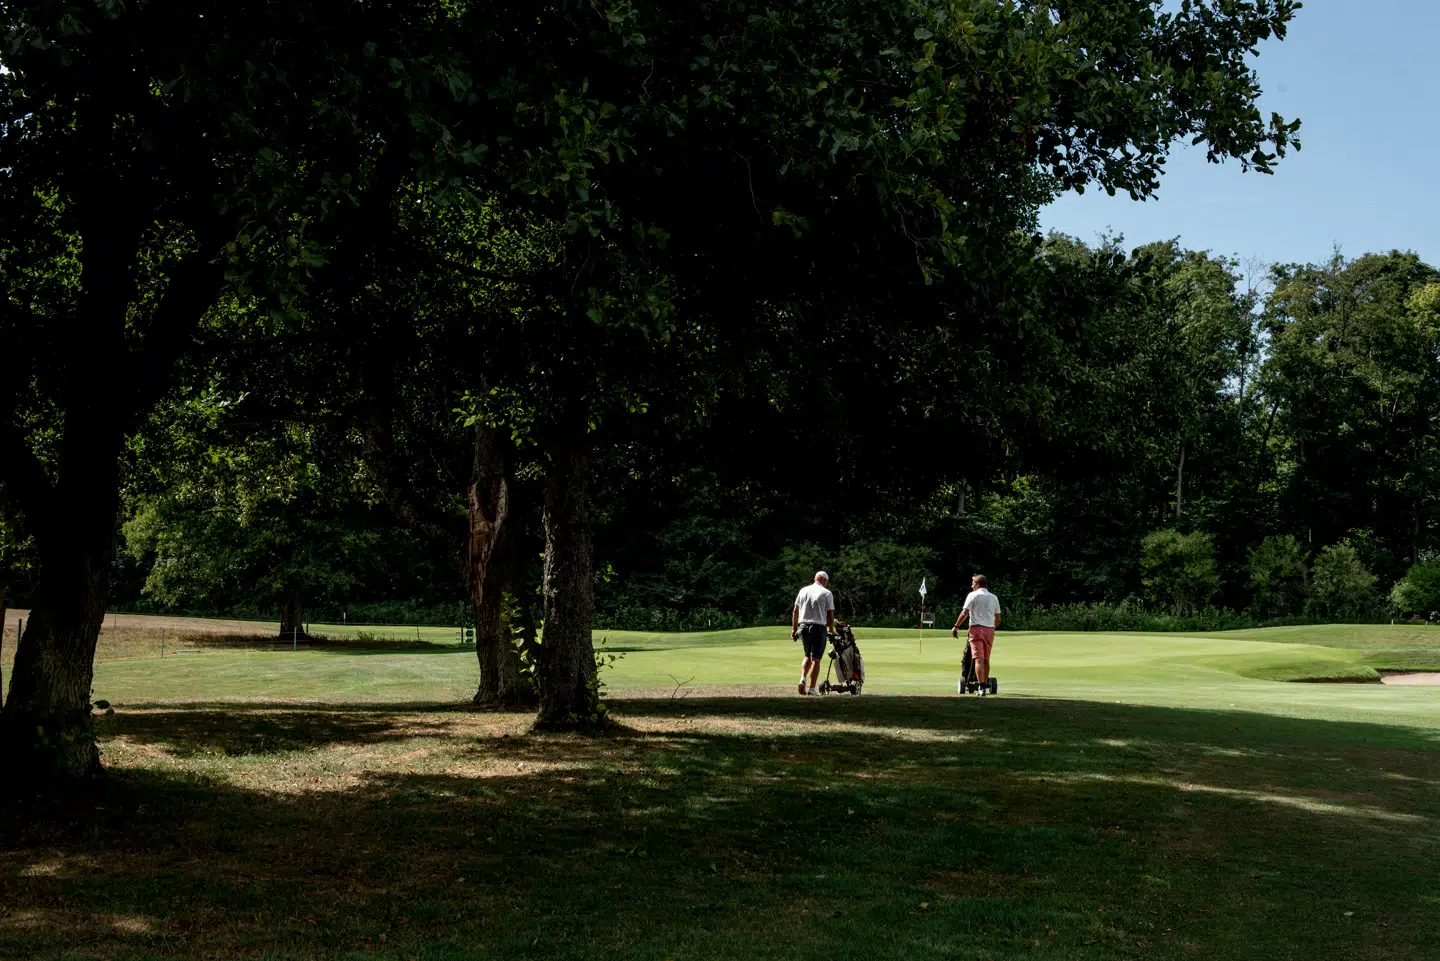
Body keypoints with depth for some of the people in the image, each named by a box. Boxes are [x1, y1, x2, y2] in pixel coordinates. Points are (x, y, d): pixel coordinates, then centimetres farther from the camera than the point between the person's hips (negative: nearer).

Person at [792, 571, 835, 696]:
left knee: (808, 656, 19)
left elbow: (795, 611, 9)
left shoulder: (803, 591, 10)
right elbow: (830, 614, -5)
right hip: (819, 627, -4)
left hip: (803, 626, 4)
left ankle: (802, 679, -2)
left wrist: (794, 629, 14)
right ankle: (812, 689, -2)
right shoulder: (827, 593, -2)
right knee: (815, 659, -1)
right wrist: (831, 631, 4)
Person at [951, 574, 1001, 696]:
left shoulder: (973, 595, -2)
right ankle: (985, 684, 21)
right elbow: (998, 619, 15)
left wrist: (956, 627, -2)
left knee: (979, 659, -10)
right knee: (986, 659, 16)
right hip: (990, 629, 5)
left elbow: (964, 613, -10)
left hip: (977, 628, -5)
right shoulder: (994, 598, 14)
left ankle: (981, 687, -20)